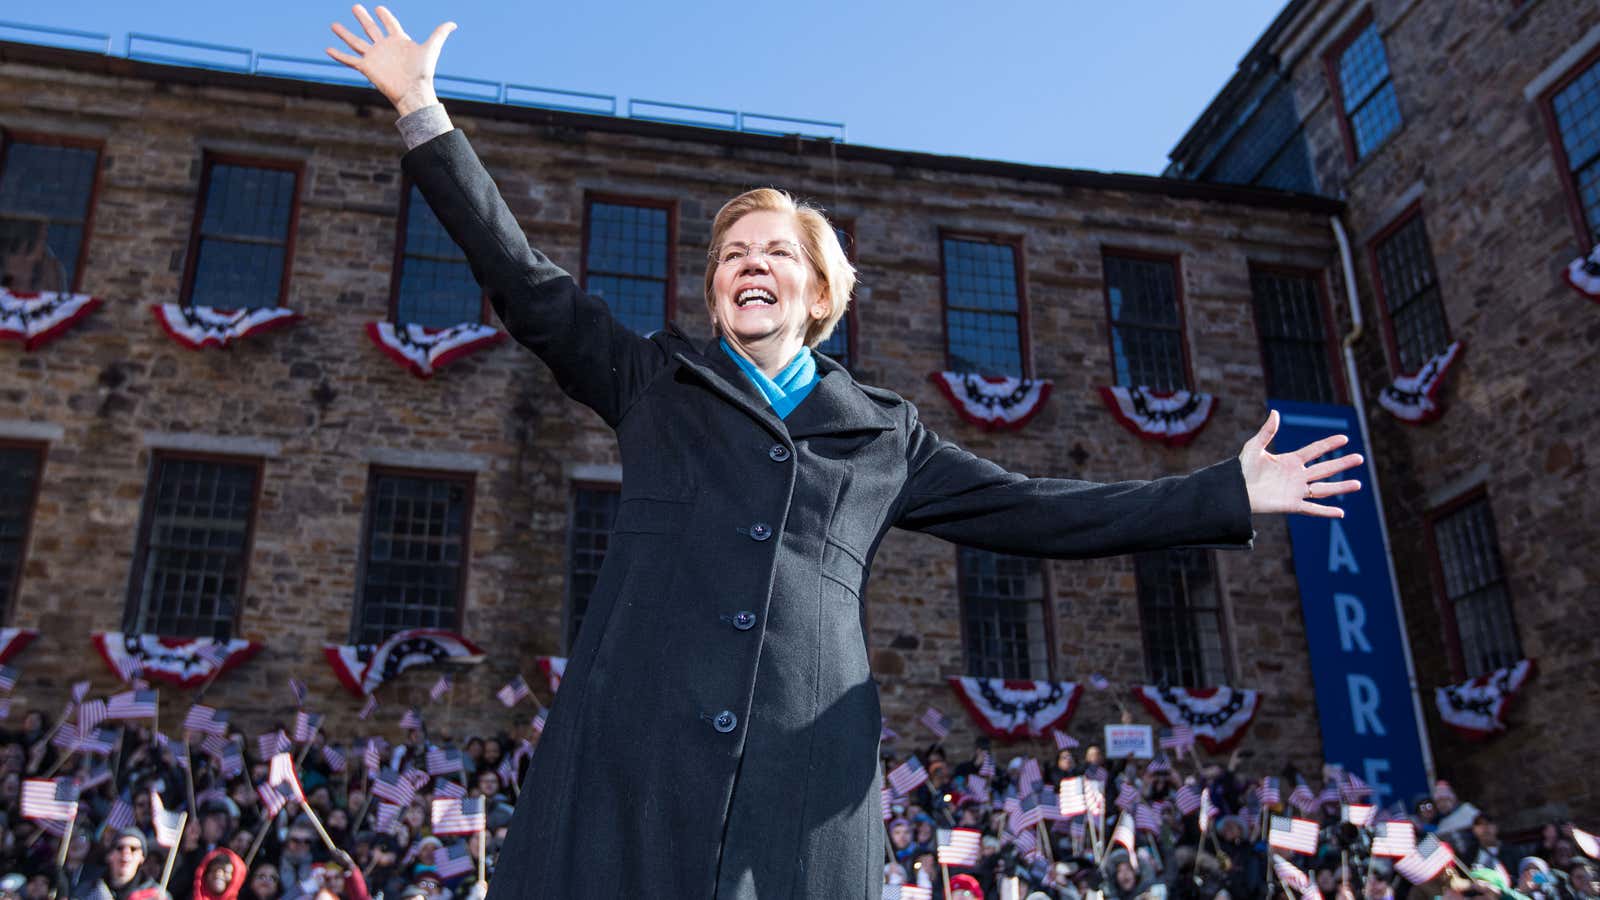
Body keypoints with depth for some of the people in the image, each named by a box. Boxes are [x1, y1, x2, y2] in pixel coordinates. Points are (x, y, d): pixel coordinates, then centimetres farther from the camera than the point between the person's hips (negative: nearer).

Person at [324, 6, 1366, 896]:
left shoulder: (887, 434, 20)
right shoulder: (652, 380, 19)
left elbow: (1037, 511, 21)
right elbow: (526, 280, 16)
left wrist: (1229, 495, 19)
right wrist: (424, 113, 12)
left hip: (806, 771, 1)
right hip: (632, 755, 0)